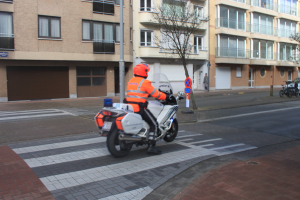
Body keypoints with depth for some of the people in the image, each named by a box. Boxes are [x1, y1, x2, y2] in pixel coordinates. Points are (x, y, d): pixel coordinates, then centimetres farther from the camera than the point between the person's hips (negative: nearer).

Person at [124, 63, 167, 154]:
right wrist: (165, 96, 7)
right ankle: (151, 147, -8)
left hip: (129, 106, 9)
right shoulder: (145, 82, -9)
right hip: (139, 108, -8)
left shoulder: (131, 81, 15)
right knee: (154, 124, 0)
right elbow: (155, 94, -7)